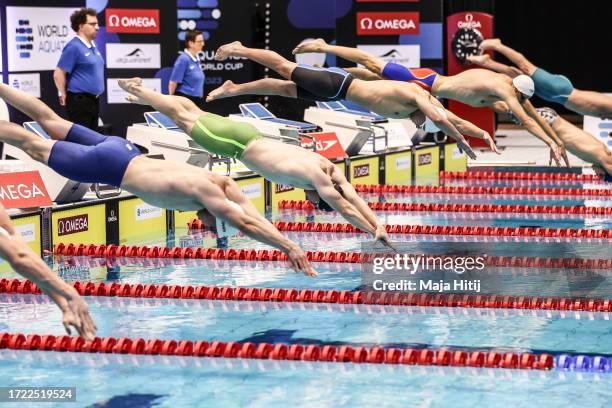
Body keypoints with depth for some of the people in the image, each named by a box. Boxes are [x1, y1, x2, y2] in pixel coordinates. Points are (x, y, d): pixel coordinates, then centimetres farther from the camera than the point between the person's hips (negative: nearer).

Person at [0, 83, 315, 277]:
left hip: (122, 151, 7)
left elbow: (255, 218, -7)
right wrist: (289, 248, -34)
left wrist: (289, 246, -15)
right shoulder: (207, 193, -29)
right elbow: (247, 225, -34)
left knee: (51, 123, 20)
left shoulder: (222, 184, -8)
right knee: (35, 147, 9)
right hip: (109, 167, -7)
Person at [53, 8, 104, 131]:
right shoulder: (74, 47, -14)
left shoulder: (92, 46, 12)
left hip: (93, 100, 9)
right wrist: (64, 96, -8)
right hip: (79, 101, -9)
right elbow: (58, 74, -16)